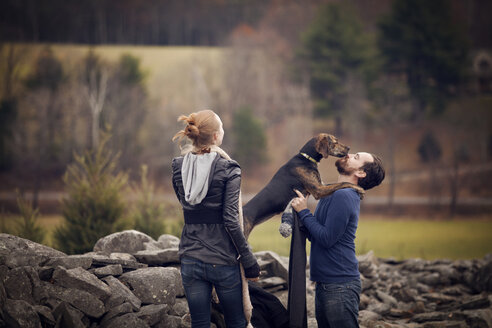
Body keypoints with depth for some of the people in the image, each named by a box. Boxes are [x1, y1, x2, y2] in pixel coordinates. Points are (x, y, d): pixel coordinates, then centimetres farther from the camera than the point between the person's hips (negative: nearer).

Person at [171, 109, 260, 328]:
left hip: (191, 259, 4)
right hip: (223, 261, -4)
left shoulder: (178, 167, 1)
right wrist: (249, 262, -9)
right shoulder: (228, 170, -13)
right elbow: (231, 221, -15)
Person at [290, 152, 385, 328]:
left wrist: (304, 212, -12)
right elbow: (314, 235, 17)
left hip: (340, 287, -10)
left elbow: (327, 238, -21)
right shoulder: (333, 193, 15)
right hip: (325, 284, 10)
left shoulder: (343, 196, -16)